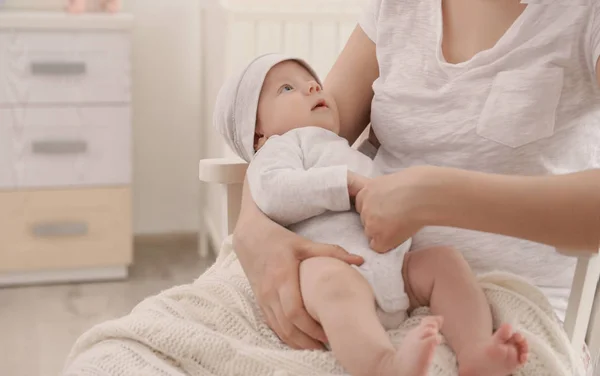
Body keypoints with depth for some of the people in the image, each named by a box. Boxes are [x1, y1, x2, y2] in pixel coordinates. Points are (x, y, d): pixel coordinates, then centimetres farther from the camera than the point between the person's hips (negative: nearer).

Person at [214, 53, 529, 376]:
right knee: (330, 278, -38)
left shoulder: (348, 155, 42)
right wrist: (348, 183, -8)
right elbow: (272, 193, -6)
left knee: (444, 259, -12)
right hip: (334, 265, -8)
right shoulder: (281, 145, 17)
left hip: (393, 266, 8)